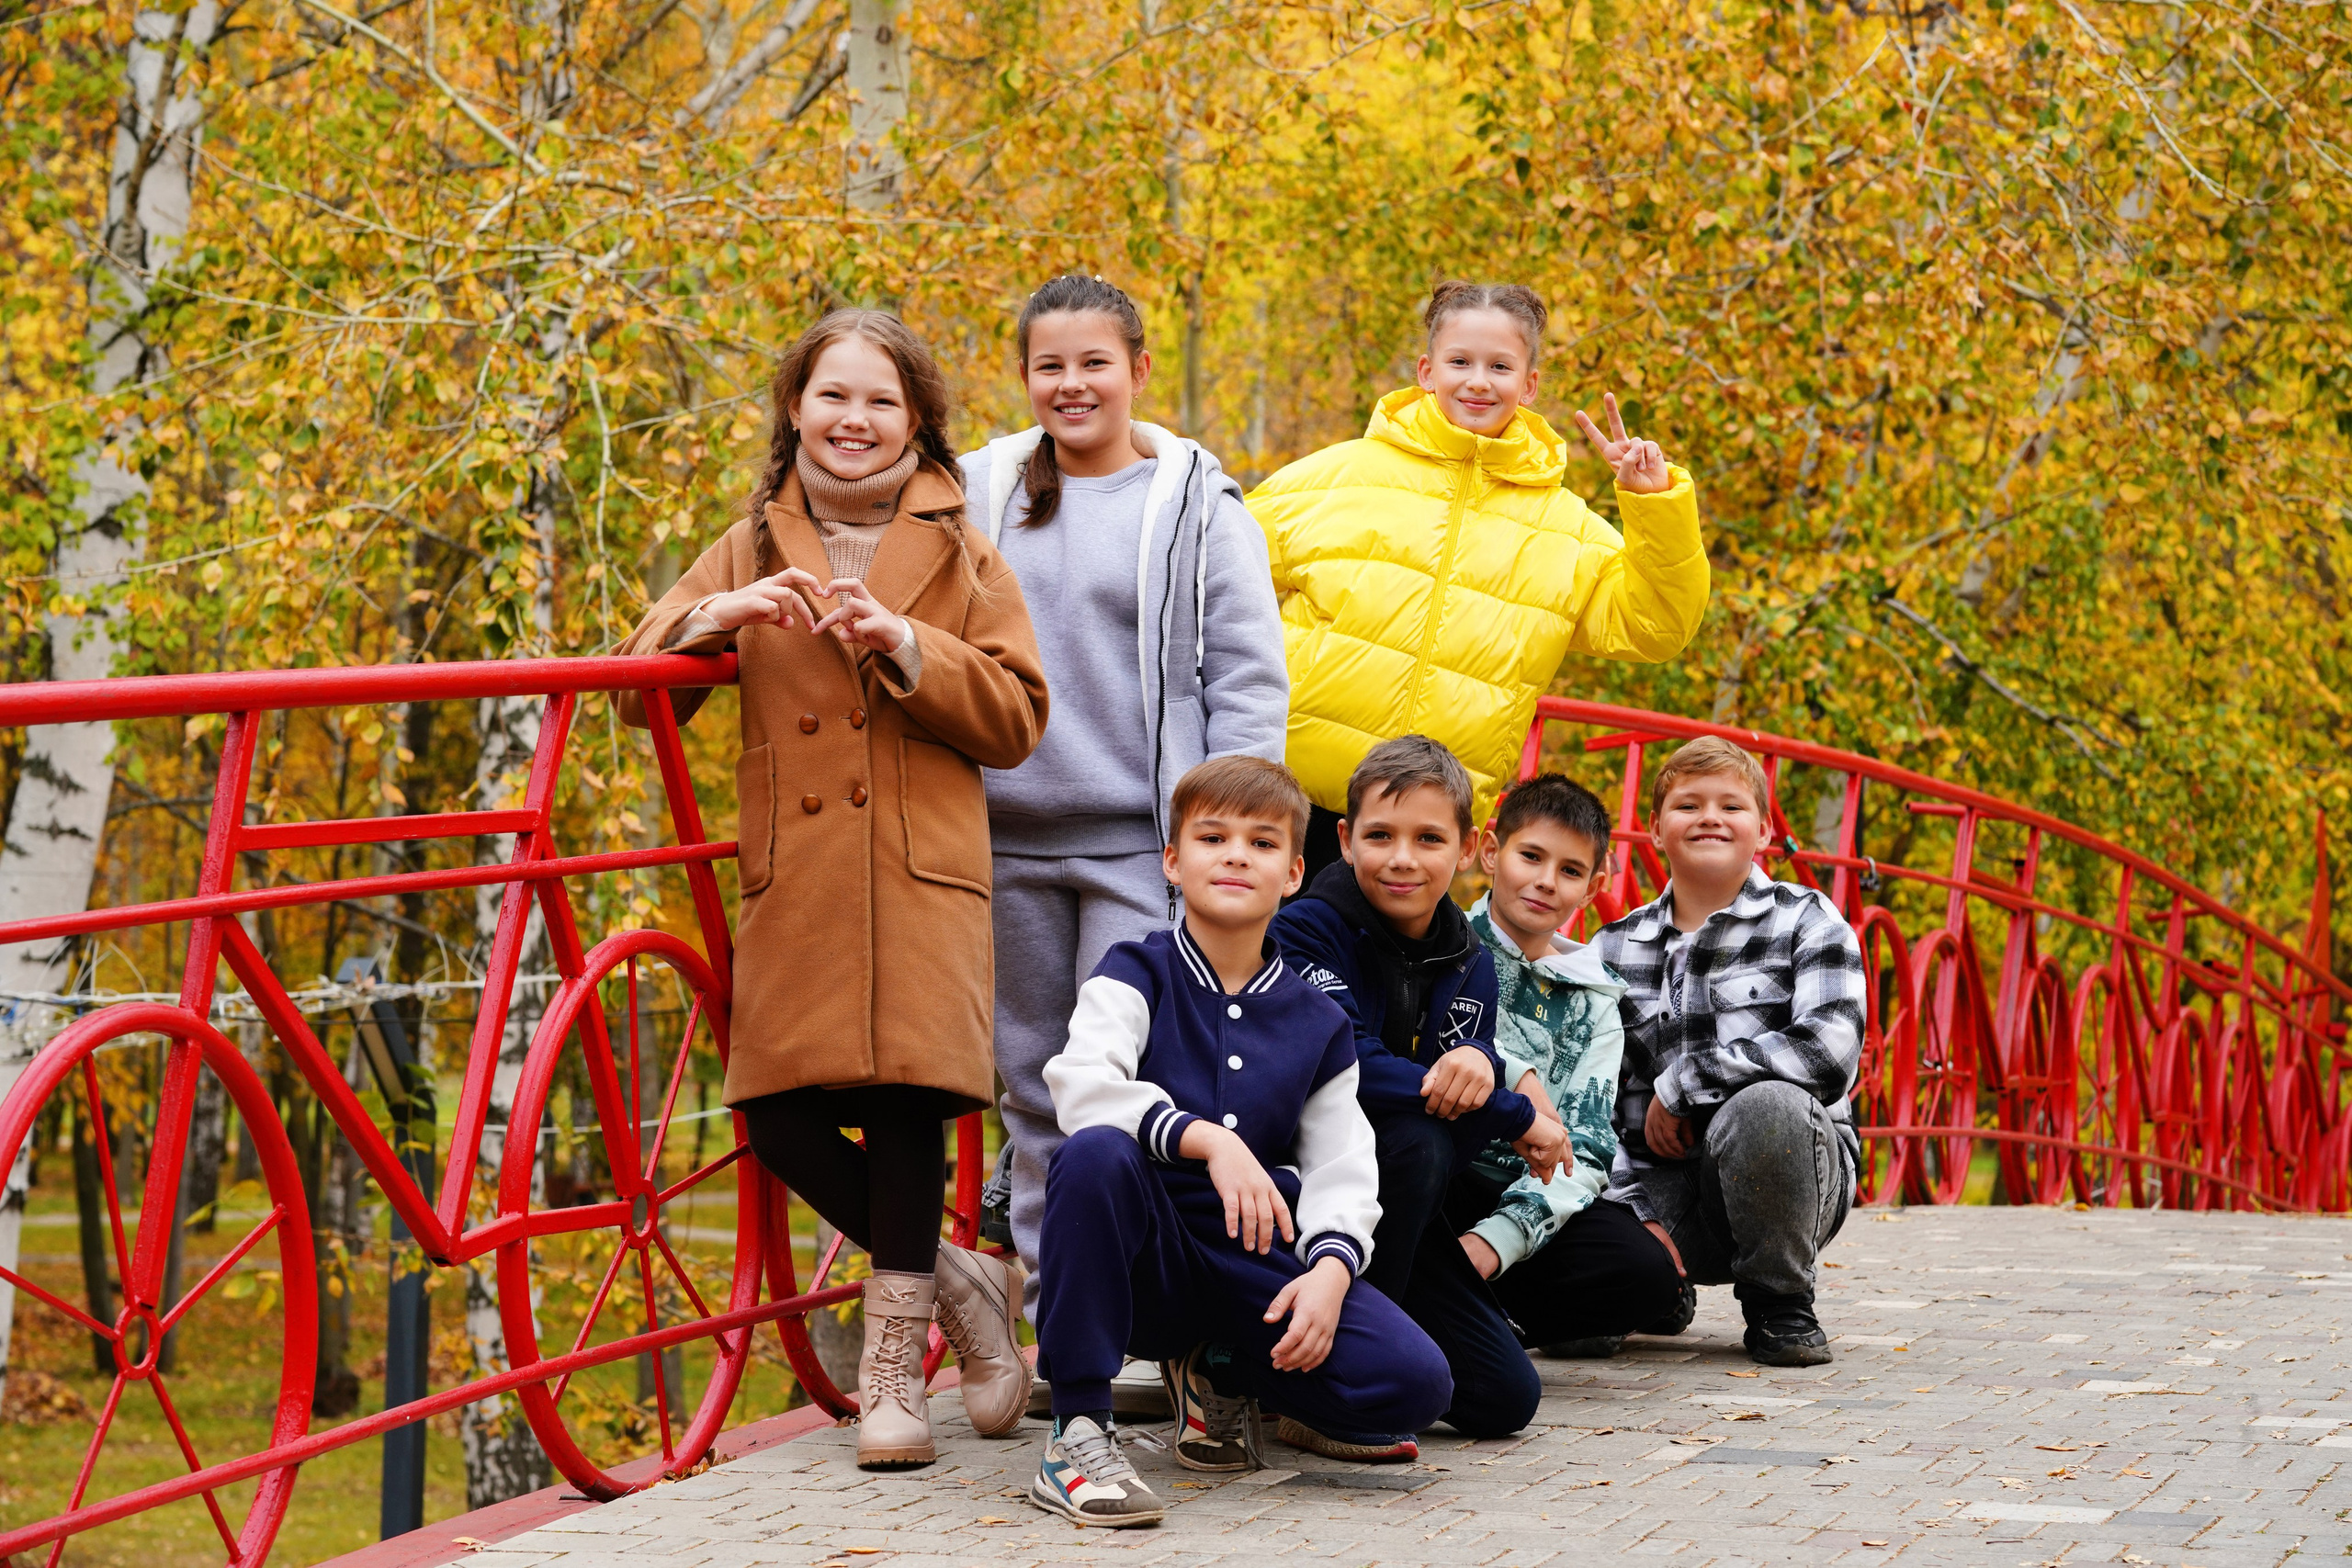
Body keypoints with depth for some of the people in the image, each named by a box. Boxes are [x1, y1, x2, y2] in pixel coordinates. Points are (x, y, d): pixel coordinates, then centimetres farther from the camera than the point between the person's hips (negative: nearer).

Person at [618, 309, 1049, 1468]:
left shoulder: (958, 556, 13)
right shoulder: (753, 548, 17)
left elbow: (1015, 719, 3)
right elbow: (643, 688, 10)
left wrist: (905, 647, -11)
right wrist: (717, 619, -9)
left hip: (919, 871, -2)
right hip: (793, 876, 2)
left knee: (906, 1093, -13)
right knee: (783, 1118, -9)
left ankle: (893, 1367, 1)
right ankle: (954, 1280, 15)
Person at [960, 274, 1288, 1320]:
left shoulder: (1197, 504, 1)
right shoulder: (977, 492, 9)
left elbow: (1249, 678, 0)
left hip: (1140, 842, -4)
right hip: (1007, 840, 4)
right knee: (1032, 1076, 8)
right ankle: (1051, 1318, 15)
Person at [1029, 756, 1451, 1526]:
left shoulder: (1317, 1022, 11)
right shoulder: (1136, 974, 0)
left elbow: (1340, 1171, 6)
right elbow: (1080, 1084, -20)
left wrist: (1331, 1268, -16)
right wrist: (1209, 1139, -34)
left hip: (1257, 1260, 3)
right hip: (1143, 1257, -3)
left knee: (1416, 1382, -21)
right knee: (1096, 1153, -38)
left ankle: (1218, 1373, 11)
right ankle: (1078, 1433, -28)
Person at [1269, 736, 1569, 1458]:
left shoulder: (1470, 965, 6)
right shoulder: (1307, 931, -13)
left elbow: (1464, 1130, -2)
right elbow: (1347, 1067, -27)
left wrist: (1481, 1068, -28)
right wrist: (1517, 1117, -21)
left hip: (1399, 1212, 6)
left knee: (1506, 1398, -5)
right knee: (1413, 1141, -35)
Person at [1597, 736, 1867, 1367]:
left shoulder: (1807, 923, -1)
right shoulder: (1615, 948, 9)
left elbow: (1830, 1050, -20)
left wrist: (1680, 1084, -16)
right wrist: (1640, 1215, -14)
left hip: (1786, 1180, -3)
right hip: (1660, 1188, 3)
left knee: (1765, 1103, -37)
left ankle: (1778, 1303, -11)